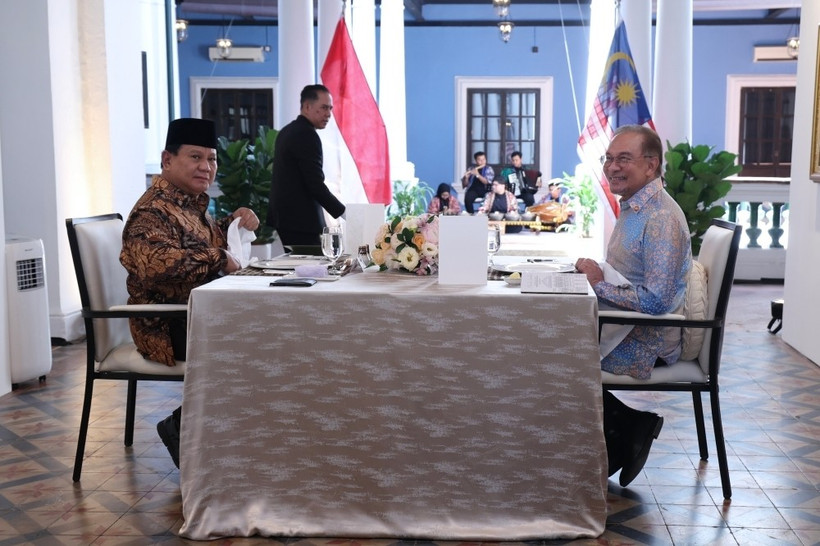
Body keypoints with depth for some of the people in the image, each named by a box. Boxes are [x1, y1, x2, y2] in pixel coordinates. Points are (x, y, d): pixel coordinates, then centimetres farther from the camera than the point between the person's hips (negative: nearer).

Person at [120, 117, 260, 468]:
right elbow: (158, 265, -36)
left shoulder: (191, 202, 14)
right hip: (168, 329, -10)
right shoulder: (154, 211, -17)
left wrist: (234, 222, 13)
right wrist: (218, 258, -25)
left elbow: (206, 240, 35)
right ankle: (184, 427, -4)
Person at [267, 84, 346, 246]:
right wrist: (343, 213, -13)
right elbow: (315, 184, -19)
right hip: (301, 223, -10)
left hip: (284, 218, 10)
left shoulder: (287, 131, 16)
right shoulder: (307, 135, -14)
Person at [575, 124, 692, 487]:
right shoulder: (632, 208, 11)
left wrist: (599, 285, -19)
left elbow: (656, 300, -27)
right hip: (628, 331, 9)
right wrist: (595, 272, 1)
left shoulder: (661, 218, -21)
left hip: (645, 345, -9)